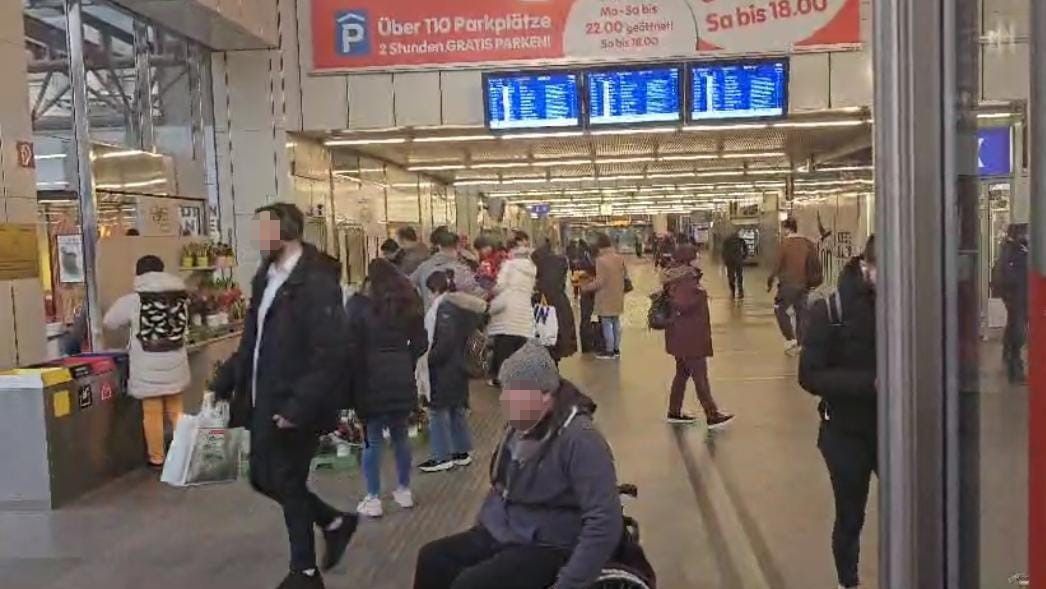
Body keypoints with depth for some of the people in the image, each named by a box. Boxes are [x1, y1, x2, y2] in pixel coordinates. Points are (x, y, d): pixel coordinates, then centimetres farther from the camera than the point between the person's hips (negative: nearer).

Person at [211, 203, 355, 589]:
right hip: (262, 401, 9)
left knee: (288, 485, 3)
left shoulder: (317, 283, -17)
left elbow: (329, 354, -22)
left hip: (291, 407, -9)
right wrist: (225, 382, 11)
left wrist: (299, 407, -25)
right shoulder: (266, 277, 10)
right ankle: (335, 522, 35)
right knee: (264, 479, 16)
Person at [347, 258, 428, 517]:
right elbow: (420, 343, 9)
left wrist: (355, 373, 1)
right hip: (402, 379, 4)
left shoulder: (359, 305, -5)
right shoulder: (408, 303, 8)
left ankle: (373, 499, 8)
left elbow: (351, 345, -10)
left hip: (371, 378, -4)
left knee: (373, 439, 3)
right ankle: (404, 491, 25)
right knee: (400, 435, 16)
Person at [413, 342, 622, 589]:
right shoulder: (520, 426, 5)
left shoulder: (579, 439, -23)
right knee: (432, 558, -5)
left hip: (547, 548, -8)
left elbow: (605, 522, -27)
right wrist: (481, 529, 15)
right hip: (502, 533, 8)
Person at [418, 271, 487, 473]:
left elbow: (444, 342, -22)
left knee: (438, 410, 0)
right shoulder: (466, 305, 8)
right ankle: (463, 451, 24)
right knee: (458, 408, 16)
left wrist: (430, 358, -12)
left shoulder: (445, 306, -17)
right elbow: (469, 335, 11)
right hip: (460, 366, 9)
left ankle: (442, 457, 4)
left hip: (444, 368, -9)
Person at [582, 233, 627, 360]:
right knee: (616, 323, 16)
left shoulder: (601, 260, -20)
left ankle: (609, 351, 8)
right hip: (617, 296, 7)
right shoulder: (619, 258, 1)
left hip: (606, 298, -7)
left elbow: (599, 282, -21)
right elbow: (625, 274, 12)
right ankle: (616, 349, 24)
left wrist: (585, 287, -9)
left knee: (607, 325, 2)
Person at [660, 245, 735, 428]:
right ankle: (712, 416, -1)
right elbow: (681, 305, -31)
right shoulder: (683, 281, -20)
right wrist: (699, 294, -19)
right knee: (700, 376, -6)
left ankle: (674, 412, 26)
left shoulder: (685, 278, 12)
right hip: (689, 337, -11)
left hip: (685, 337, 11)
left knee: (683, 373, 18)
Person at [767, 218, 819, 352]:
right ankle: (801, 343, 13)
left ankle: (790, 338, 0)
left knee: (780, 309, 11)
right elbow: (817, 264, 7)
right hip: (804, 284, 5)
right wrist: (810, 279, 18)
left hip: (788, 284, -5)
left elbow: (778, 266, -11)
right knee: (801, 312, 11)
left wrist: (770, 281, 0)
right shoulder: (807, 243, 4)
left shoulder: (784, 244, -12)